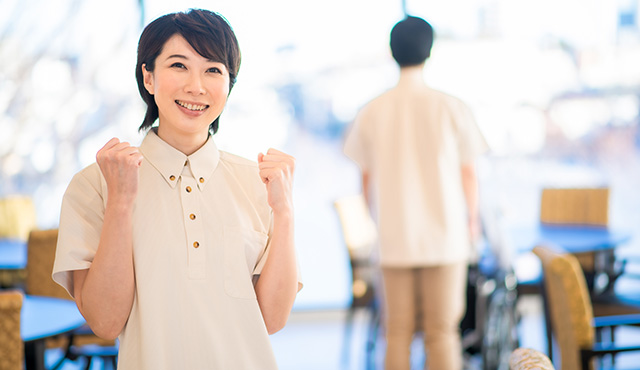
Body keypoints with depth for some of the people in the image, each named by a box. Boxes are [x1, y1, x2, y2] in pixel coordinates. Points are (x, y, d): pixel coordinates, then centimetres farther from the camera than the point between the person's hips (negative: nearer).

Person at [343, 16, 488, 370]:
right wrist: (472, 219, 17)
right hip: (444, 235, -1)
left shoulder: (371, 111, 0)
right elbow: (468, 173, 0)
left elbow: (367, 179, 6)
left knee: (398, 332, 8)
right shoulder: (450, 108, -5)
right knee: (442, 331, 4)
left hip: (394, 238, 2)